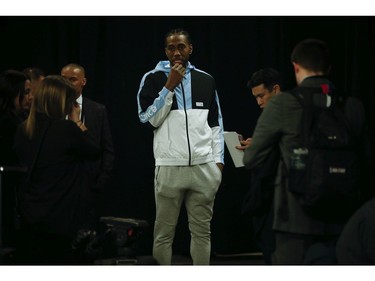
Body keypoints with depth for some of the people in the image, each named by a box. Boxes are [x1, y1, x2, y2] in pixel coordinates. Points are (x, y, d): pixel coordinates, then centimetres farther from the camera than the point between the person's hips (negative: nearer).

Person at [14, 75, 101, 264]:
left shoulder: (23, 130, 1)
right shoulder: (67, 128, -18)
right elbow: (94, 153, -4)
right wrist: (77, 123, 4)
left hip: (29, 217, 6)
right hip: (62, 218, -6)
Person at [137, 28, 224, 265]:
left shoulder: (206, 80, 12)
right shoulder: (153, 79, 3)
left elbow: (216, 123, 14)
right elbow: (149, 118, -7)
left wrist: (218, 160, 6)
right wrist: (170, 86, -11)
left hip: (204, 166, 2)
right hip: (169, 166, -2)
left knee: (202, 230, 5)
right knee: (164, 232, 0)